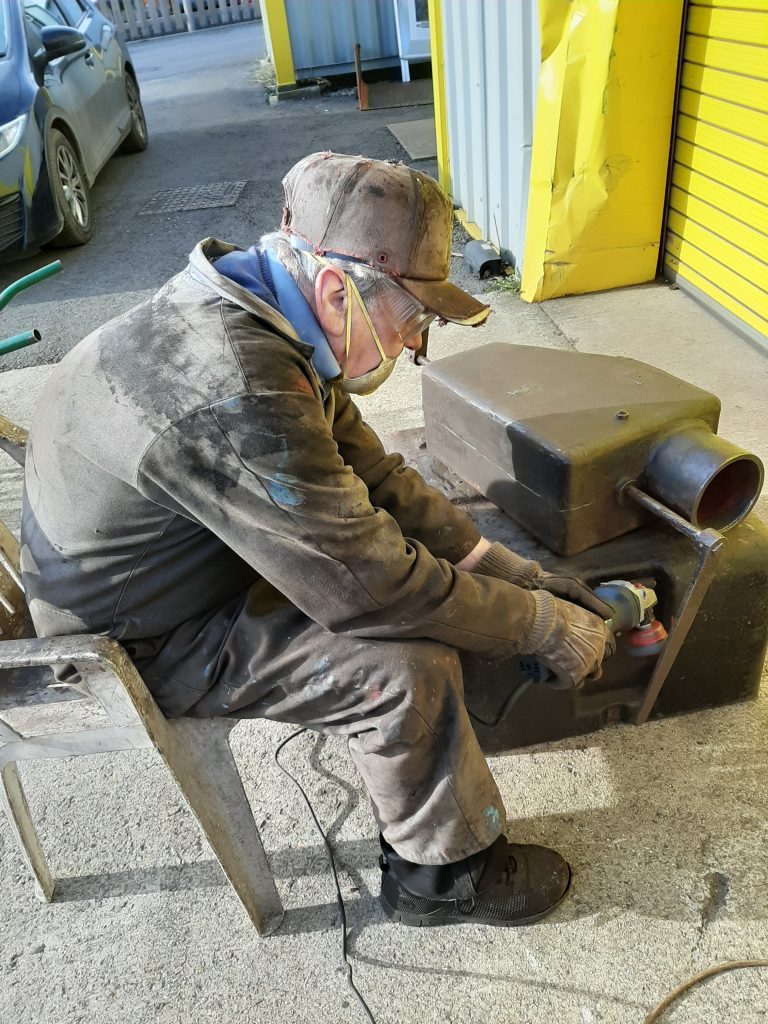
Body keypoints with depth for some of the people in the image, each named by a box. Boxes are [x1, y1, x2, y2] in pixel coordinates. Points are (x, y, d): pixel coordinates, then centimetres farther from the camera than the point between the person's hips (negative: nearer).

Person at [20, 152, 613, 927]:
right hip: (140, 640, -9)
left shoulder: (261, 318, -5)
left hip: (188, 561, 9)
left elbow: (368, 472, 1)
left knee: (439, 571, 7)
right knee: (408, 662, -22)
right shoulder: (236, 394, -37)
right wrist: (549, 628, -19)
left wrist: (489, 560, -6)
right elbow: (372, 586, -32)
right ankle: (443, 875, 6)